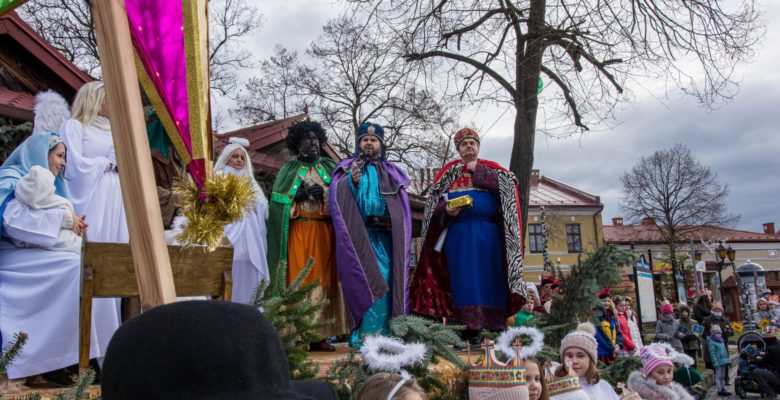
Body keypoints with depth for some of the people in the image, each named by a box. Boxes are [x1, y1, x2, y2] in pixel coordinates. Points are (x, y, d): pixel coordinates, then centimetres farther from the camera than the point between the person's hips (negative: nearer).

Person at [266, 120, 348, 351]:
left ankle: (319, 335, 2)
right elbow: (278, 201, 0)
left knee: (322, 279, -1)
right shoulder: (289, 169, 11)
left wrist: (324, 194, -8)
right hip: (298, 232, -2)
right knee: (299, 280, -7)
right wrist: (302, 195, -12)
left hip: (325, 233, 2)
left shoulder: (329, 167, 17)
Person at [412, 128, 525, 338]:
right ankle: (471, 325, -4)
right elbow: (435, 201, 7)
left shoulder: (491, 167, 15)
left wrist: (479, 171, -3)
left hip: (488, 236, 0)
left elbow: (508, 185, -4)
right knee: (465, 280, -4)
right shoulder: (449, 171, 15)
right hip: (460, 236, 0)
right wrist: (447, 210, -14)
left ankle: (496, 323, 2)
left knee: (489, 278, -1)